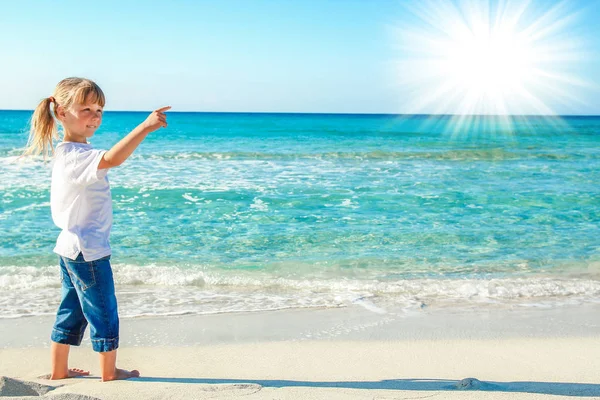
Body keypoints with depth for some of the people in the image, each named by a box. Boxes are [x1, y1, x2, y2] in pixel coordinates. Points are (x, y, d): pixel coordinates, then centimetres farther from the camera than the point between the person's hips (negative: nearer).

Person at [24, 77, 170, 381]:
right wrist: (145, 127, -50)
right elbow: (111, 159, -44)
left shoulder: (67, 152, 10)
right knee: (104, 313, 5)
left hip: (70, 248, 10)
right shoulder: (76, 155, -25)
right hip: (88, 252, -10)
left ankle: (58, 369, 28)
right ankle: (109, 371, 19)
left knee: (71, 311, 18)